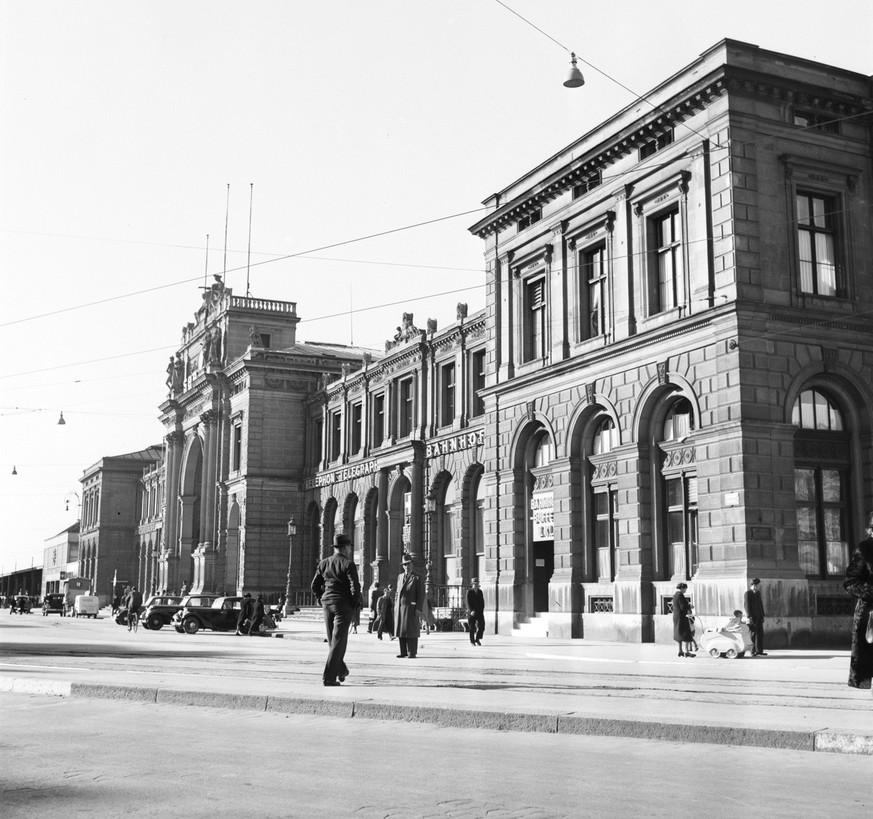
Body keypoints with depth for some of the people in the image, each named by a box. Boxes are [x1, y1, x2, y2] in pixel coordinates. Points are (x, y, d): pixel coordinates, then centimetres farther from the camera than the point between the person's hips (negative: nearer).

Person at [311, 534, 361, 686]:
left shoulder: (323, 563, 6)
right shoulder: (348, 564, -10)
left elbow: (314, 586, 7)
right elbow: (355, 588, -17)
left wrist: (323, 600, 16)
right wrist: (354, 605, -3)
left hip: (327, 604, 6)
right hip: (343, 605, -5)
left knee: (333, 639, 19)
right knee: (338, 641, -2)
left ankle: (341, 670, 32)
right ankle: (329, 677, -7)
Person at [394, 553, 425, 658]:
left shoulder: (417, 578, 0)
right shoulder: (400, 577, 17)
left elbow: (421, 594, -4)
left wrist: (418, 609, -11)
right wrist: (395, 605, 11)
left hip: (411, 608, -5)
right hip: (399, 607, 5)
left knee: (411, 631, -5)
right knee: (400, 630, 5)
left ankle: (412, 653, -2)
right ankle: (403, 652, 11)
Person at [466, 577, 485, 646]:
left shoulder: (480, 592, 10)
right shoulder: (469, 592, -2)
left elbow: (482, 602, 12)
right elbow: (468, 602, -8)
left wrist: (482, 611, 1)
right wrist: (471, 611, -18)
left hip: (479, 611, 3)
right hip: (472, 612, -3)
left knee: (481, 626, -5)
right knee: (472, 628, 1)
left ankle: (477, 639, 13)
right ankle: (472, 641, 12)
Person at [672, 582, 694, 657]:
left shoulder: (675, 595, 13)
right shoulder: (680, 595, -16)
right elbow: (683, 607, -21)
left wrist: (687, 606, 14)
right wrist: (689, 606, -2)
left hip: (676, 617, 9)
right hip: (682, 617, -9)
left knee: (680, 634, 14)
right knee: (686, 634, -7)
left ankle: (680, 651, 17)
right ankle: (686, 652, -9)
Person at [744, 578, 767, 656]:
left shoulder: (758, 593, 14)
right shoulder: (748, 594, -10)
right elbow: (747, 606, -14)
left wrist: (762, 616, 15)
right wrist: (750, 617, -18)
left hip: (759, 617, 8)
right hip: (752, 617, -8)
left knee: (760, 634, 7)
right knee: (754, 634, -3)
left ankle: (760, 651, 11)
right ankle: (754, 652, 3)